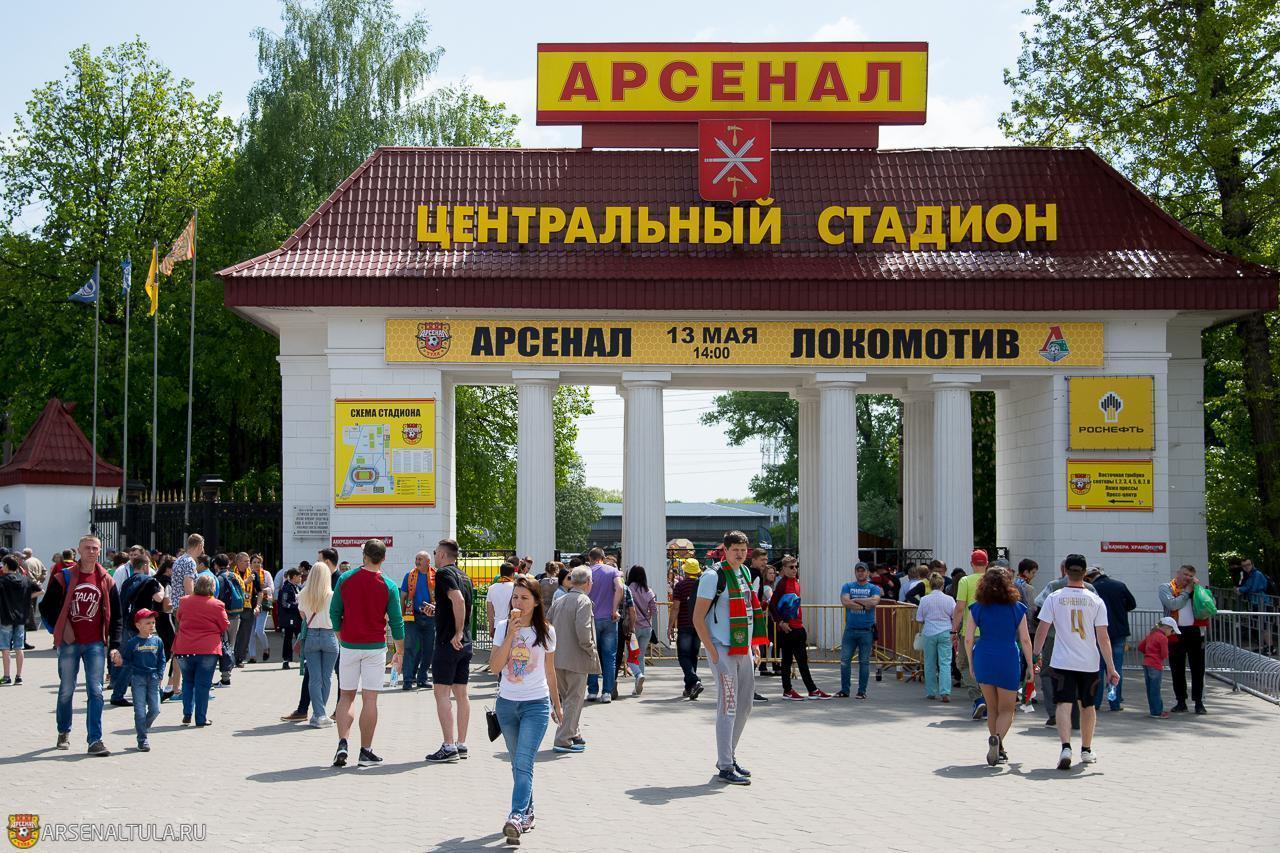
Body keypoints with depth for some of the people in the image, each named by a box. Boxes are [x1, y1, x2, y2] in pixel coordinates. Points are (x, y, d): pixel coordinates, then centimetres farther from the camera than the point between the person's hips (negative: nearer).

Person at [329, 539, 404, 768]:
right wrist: (400, 652, 8)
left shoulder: (345, 579, -2)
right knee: (370, 699, 1)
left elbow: (334, 613, 3)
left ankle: (342, 744, -5)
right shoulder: (388, 586, -5)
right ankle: (365, 752, 3)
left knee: (346, 697, 10)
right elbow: (396, 621, -2)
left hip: (349, 646, 1)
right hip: (375, 646, -1)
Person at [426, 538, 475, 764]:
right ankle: (461, 745, 13)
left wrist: (457, 633, -22)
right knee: (461, 693, 10)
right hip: (465, 643, 9)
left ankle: (449, 747, -11)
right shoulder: (465, 577, 16)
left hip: (448, 642, -9)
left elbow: (458, 600, -26)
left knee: (442, 694, -7)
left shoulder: (444, 573, -11)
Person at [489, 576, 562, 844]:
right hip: (507, 703, 2)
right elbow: (494, 667, -11)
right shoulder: (503, 628, 0)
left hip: (536, 704, -2)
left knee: (523, 762, -16)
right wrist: (511, 633, -17)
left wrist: (556, 705, 17)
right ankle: (527, 812, 25)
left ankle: (517, 816, -25)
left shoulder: (546, 632, 0)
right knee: (518, 763, 12)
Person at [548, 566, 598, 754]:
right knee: (574, 700, 0)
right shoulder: (583, 601, -12)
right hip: (577, 659, -7)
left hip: (557, 658, 7)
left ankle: (573, 735, 28)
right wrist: (591, 650, -10)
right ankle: (564, 740, -2)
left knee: (566, 698, 18)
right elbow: (583, 630, -22)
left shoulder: (559, 601, 11)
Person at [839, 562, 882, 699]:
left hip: (866, 630, -1)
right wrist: (864, 606, -10)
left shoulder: (874, 588, 5)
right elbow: (845, 602, -9)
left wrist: (855, 600, -8)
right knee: (845, 660, 1)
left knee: (864, 661, 3)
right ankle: (844, 690, 9)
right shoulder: (848, 586, 9)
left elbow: (874, 601, -15)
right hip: (850, 629, 1)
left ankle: (862, 691, 11)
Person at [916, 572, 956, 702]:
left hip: (929, 634, 1)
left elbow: (919, 619, 3)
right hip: (945, 633, -1)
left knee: (930, 664, 12)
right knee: (945, 663, -3)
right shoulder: (949, 599, -4)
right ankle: (945, 692, -15)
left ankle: (931, 692, 18)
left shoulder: (924, 600, -3)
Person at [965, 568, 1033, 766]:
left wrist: (971, 663, 11)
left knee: (992, 708, 16)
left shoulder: (977, 608, 2)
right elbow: (1025, 640, -2)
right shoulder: (1017, 608, -1)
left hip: (983, 659, 2)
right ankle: (997, 738, -21)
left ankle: (998, 750, 20)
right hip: (1008, 660, -2)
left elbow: (968, 639, -1)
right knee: (1006, 709, 7)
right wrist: (1030, 666, 6)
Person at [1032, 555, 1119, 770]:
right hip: (1089, 663, 2)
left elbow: (1041, 631, -3)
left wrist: (1036, 655, 9)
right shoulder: (1095, 600, -2)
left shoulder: (1054, 598, -4)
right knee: (1087, 706, 18)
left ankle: (1066, 747, -25)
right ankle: (1086, 750, 30)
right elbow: (1103, 637, -3)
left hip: (1062, 663, -2)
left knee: (1064, 704, -5)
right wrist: (1111, 667, 2)